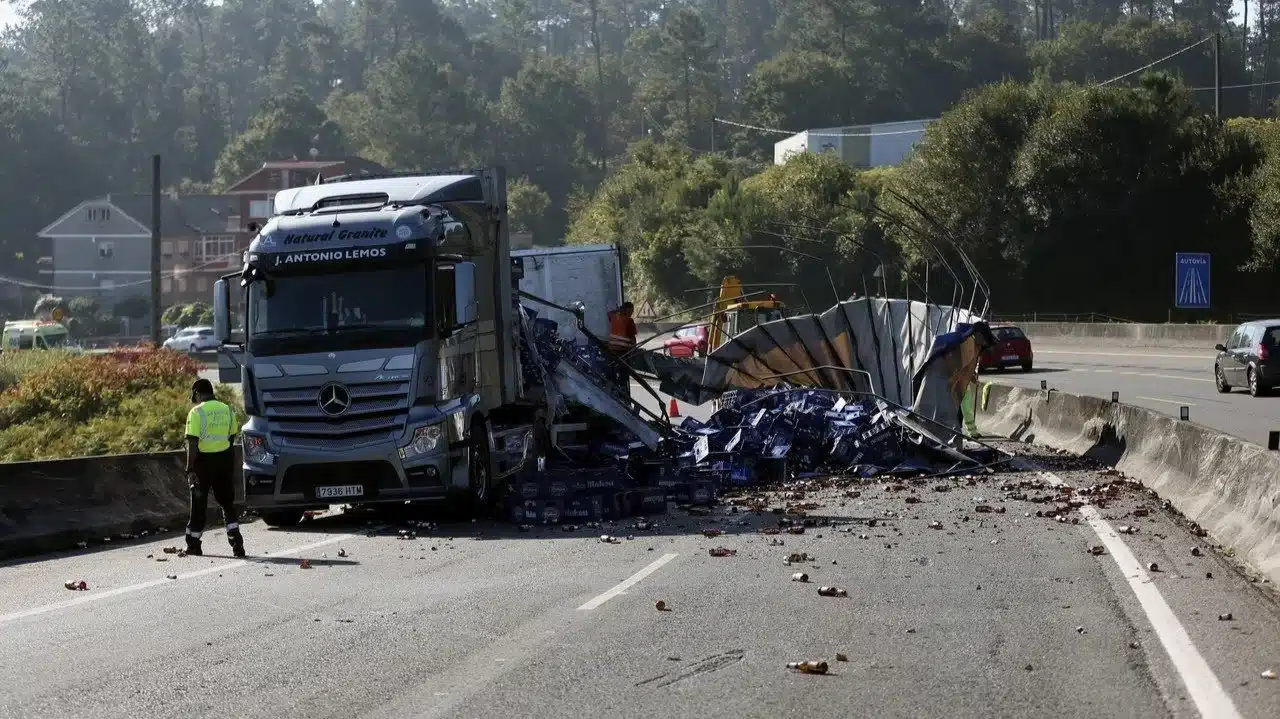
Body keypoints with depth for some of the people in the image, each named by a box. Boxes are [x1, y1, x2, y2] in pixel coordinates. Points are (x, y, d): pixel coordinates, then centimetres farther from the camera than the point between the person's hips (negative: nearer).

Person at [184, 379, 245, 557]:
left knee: (199, 504, 6)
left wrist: (190, 469, -14)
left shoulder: (196, 412, -10)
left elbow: (193, 442, -15)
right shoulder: (227, 410, 8)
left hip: (204, 461, -4)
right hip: (225, 458, 4)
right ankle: (236, 541, -2)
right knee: (227, 502, 12)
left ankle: (193, 545, 14)